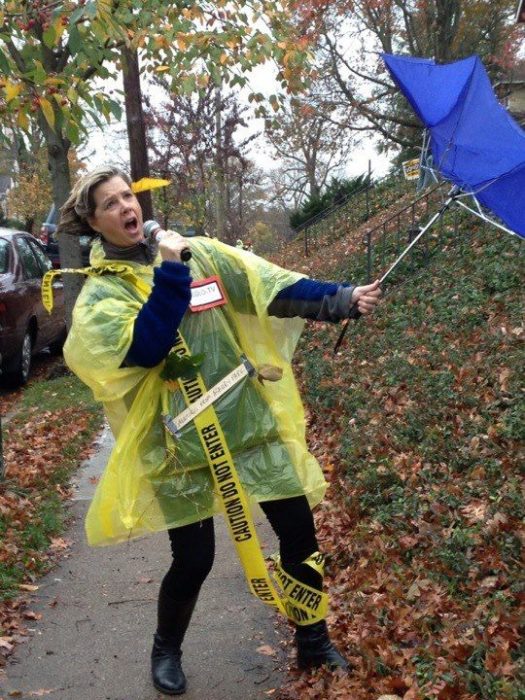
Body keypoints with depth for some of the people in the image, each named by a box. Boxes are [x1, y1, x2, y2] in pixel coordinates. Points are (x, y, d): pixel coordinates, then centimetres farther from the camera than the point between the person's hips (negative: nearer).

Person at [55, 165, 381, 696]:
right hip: (183, 442, -3)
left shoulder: (199, 252, 6)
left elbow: (272, 287, -1)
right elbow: (144, 349, -21)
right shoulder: (100, 293, -4)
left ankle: (314, 643, 31)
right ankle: (166, 651, 36)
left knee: (299, 533, 8)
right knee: (194, 560, 4)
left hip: (250, 420, 4)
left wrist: (342, 298, -10)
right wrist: (169, 274, -20)